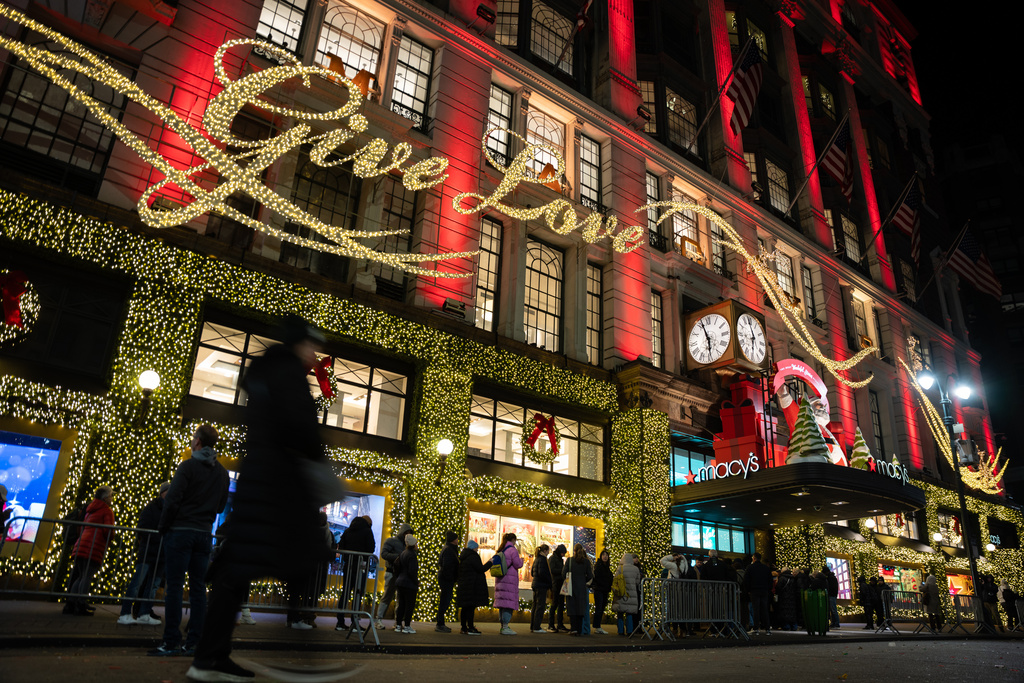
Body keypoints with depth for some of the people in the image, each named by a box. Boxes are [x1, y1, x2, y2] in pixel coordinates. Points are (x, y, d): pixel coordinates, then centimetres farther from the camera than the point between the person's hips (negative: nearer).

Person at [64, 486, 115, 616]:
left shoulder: (90, 510, 24)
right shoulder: (107, 511, -1)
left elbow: (83, 527, 25)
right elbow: (108, 530, -10)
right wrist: (108, 542, 8)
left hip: (82, 543, 8)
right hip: (95, 547, -8)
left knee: (81, 576, 13)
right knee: (87, 576, -8)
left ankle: (70, 604, 8)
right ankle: (81, 604, -11)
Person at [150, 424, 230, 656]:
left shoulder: (188, 466, -8)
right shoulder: (222, 473, 11)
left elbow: (172, 501, -11)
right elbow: (221, 506, 15)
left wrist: (163, 527, -1)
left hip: (181, 531, -5)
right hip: (205, 534, 5)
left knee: (174, 586, -2)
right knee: (198, 588, 7)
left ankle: (171, 641, -1)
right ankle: (194, 641, 9)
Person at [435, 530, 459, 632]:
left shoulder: (447, 549, 17)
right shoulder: (449, 550, -15)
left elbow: (439, 563, 24)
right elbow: (447, 566, -23)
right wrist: (451, 579, -18)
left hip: (442, 577, 10)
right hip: (447, 580, -10)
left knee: (444, 602, 14)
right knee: (445, 602, -6)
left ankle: (440, 624, 19)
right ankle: (440, 625, -2)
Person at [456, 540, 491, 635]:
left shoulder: (462, 557, 15)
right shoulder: (473, 557, -14)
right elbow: (481, 569, -16)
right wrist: (490, 563, -3)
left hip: (464, 584, 9)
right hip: (472, 586, -9)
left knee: (465, 607, 11)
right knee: (471, 606, -7)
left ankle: (464, 628, 15)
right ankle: (470, 628, -8)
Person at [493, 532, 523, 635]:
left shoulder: (500, 550, 15)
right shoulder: (512, 550, -8)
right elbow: (517, 564, -12)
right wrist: (521, 560, 10)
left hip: (500, 579, 8)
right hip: (510, 579, -8)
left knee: (502, 603, 11)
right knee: (508, 602, -6)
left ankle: (503, 626, 16)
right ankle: (505, 627, -7)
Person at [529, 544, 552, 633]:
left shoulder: (536, 559, 15)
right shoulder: (542, 559, -12)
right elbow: (542, 573, -21)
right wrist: (550, 582, -12)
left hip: (535, 585, 9)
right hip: (541, 585, -9)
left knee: (535, 606, 12)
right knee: (540, 606, -6)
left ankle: (532, 627, 15)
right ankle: (537, 627, -6)